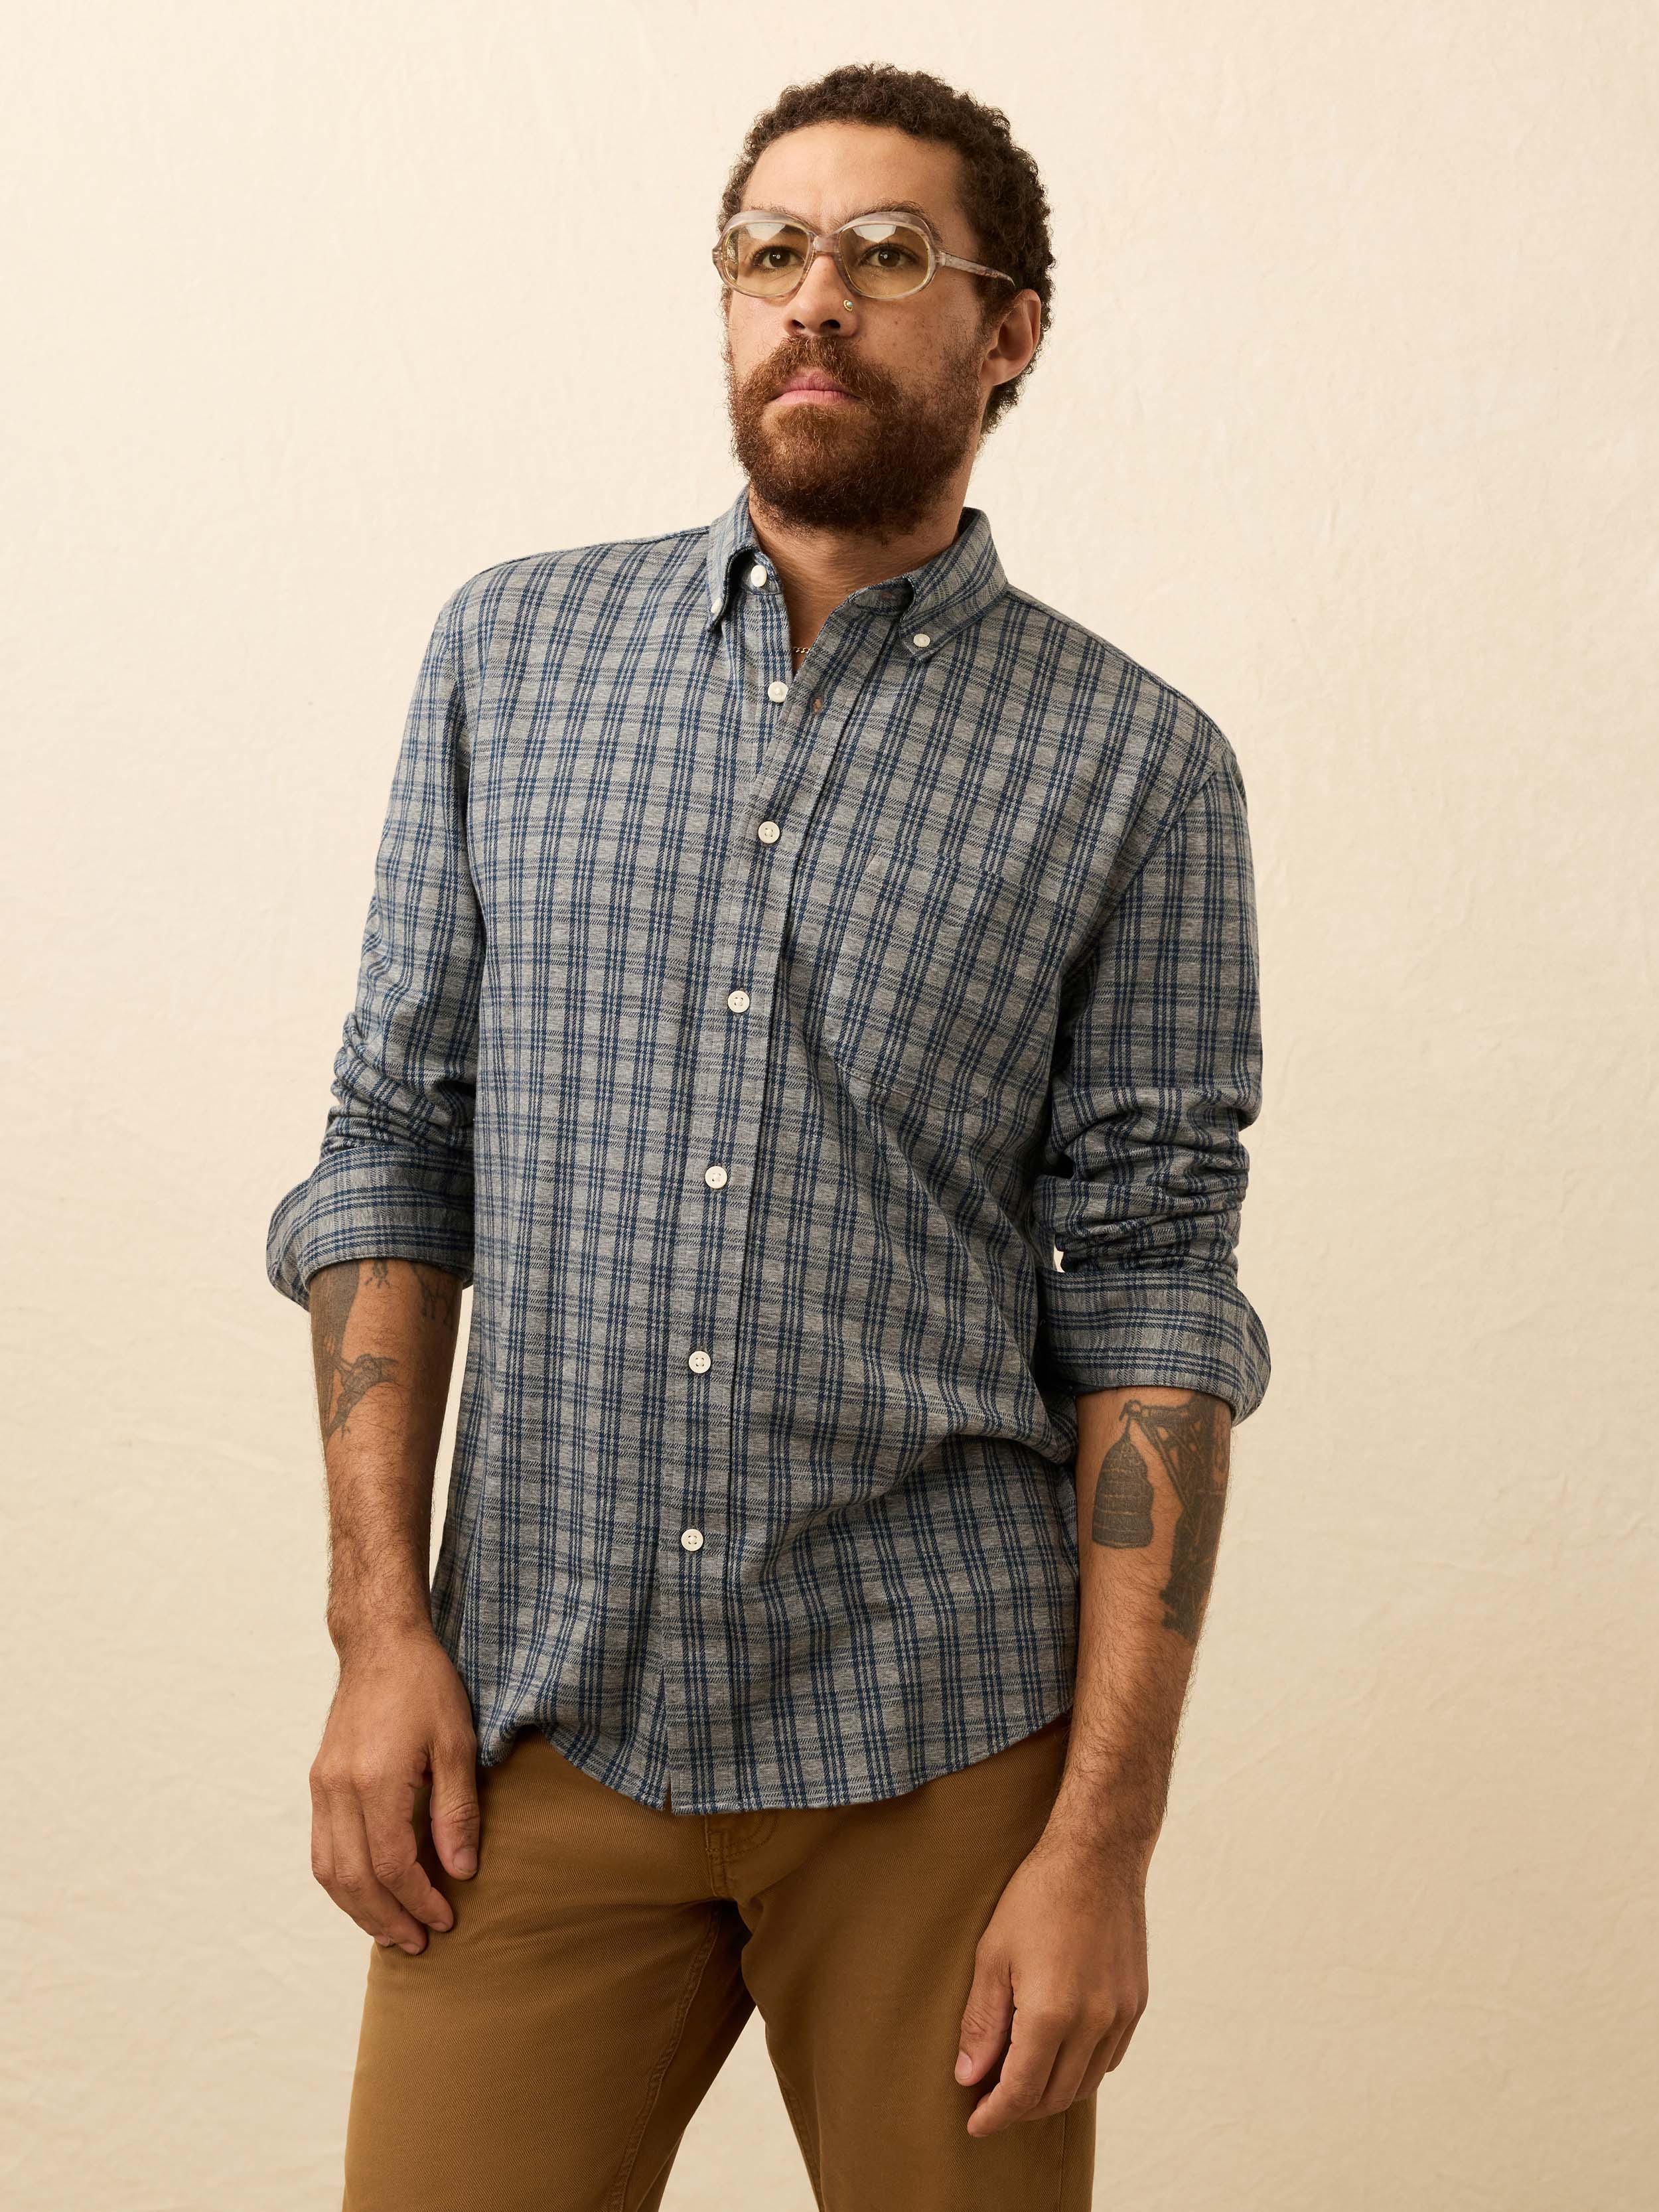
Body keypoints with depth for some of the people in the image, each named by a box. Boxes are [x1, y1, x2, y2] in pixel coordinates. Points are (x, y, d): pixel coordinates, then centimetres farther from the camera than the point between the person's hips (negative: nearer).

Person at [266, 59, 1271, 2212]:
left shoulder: (1137, 766, -1)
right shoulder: (513, 653, 6)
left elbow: (1150, 1287, -4)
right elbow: (395, 1145, 6)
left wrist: (1105, 1837, -9)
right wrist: (381, 1624, -2)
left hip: (939, 1744, -1)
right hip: (537, 1715, 2)